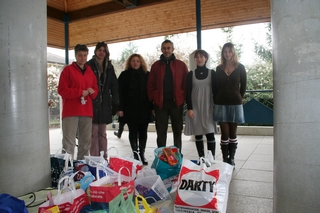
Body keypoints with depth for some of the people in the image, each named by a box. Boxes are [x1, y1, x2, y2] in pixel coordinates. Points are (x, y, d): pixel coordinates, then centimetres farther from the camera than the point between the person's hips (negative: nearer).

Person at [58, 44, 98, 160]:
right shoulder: (68, 70, 1)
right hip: (71, 111, -5)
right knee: (69, 142, -7)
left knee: (86, 141, 10)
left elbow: (95, 89, 20)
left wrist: (92, 92, -4)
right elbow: (62, 90, -6)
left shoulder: (90, 71, 16)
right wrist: (80, 92, -13)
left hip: (87, 111, 5)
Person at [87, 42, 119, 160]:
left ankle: (104, 158, 17)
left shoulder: (109, 67, 12)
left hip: (104, 104, 4)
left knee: (102, 133, 10)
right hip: (92, 103, -4)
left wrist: (115, 103, 3)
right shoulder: (89, 65, 1)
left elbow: (114, 86, 10)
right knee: (94, 133, -1)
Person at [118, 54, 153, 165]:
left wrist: (152, 107, 0)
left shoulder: (147, 75, 9)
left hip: (144, 109, 1)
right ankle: (135, 154, 14)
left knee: (143, 131, 5)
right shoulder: (124, 75, 5)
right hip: (130, 109, -1)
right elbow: (120, 93, 0)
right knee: (133, 132, 5)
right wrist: (120, 108, -8)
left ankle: (142, 154, 16)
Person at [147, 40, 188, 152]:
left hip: (176, 103, 0)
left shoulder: (181, 65, 7)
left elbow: (186, 84, 4)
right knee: (161, 132, 6)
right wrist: (152, 100, -3)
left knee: (177, 131, 8)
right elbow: (150, 85, 6)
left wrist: (184, 98, -5)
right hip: (160, 103, 1)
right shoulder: (156, 65, 9)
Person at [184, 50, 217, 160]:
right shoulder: (191, 74, 7)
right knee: (198, 134, 4)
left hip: (208, 108, -1)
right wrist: (189, 108, -5)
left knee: (210, 133, -5)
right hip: (195, 108, 1)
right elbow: (188, 92, 3)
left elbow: (215, 91, 4)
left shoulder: (212, 73, 6)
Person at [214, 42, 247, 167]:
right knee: (225, 134, 0)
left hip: (235, 104, 0)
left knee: (233, 133, 5)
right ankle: (225, 159, 7)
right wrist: (217, 101, 5)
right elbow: (216, 86, 10)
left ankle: (231, 159, 14)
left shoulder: (240, 68, 4)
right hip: (221, 104, 1)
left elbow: (243, 86, 7)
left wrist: (239, 98, 6)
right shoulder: (219, 68, 8)